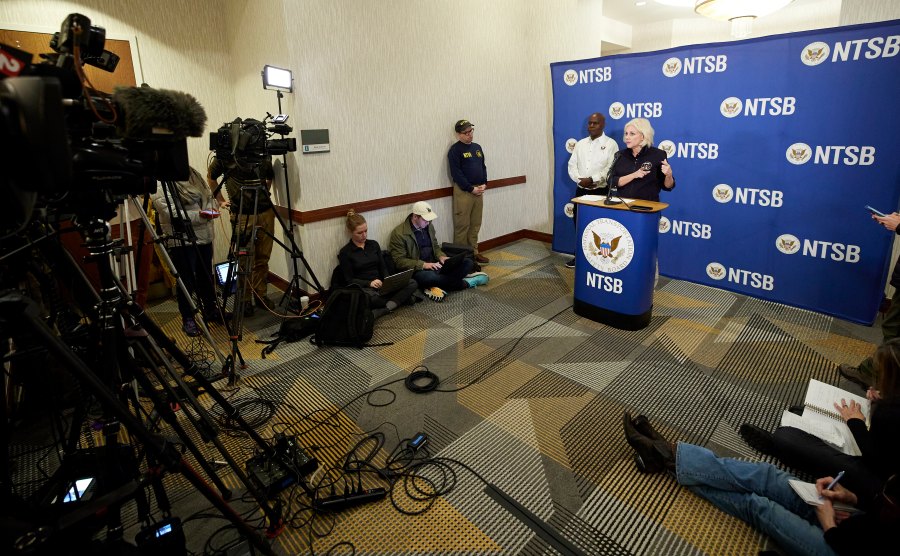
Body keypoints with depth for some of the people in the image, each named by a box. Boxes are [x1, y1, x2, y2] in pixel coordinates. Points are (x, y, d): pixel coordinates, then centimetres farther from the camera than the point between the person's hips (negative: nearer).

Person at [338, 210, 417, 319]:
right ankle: (401, 298, -17)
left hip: (381, 286, 5)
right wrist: (369, 283, -19)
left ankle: (380, 311, -30)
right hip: (363, 288, -5)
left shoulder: (374, 244, 14)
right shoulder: (345, 252, 0)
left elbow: (383, 268, 14)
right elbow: (349, 280, -3)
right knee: (369, 297, -43)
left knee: (412, 283, -18)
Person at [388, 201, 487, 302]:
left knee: (468, 262, -7)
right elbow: (399, 261, -16)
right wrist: (423, 265, -27)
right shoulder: (399, 234, -12)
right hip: (418, 270, -6)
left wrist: (441, 256, -4)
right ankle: (465, 283, -16)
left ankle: (439, 286, -21)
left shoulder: (428, 227, 8)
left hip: (434, 265, 6)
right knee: (430, 277, -41)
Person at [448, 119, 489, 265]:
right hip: (463, 191, -7)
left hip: (479, 190, 7)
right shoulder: (455, 149, -6)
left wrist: (484, 184, 1)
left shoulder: (477, 147, 15)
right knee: (462, 225, -3)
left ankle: (474, 252, 21)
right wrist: (471, 188, -14)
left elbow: (483, 167, 18)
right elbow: (456, 173, -13)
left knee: (476, 224, 11)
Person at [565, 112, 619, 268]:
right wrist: (580, 180, -11)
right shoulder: (580, 144, 12)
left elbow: (611, 169, -12)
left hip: (601, 192, -5)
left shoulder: (610, 144, -3)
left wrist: (592, 179, -19)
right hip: (581, 191, 5)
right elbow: (572, 165, 6)